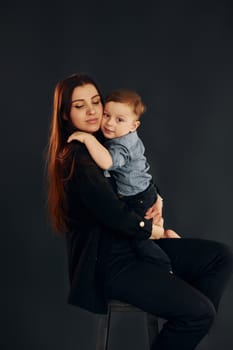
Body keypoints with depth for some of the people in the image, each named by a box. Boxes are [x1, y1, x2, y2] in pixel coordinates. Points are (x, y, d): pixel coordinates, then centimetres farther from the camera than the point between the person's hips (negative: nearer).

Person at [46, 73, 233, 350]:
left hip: (132, 242, 10)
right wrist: (151, 230, -5)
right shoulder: (76, 160, -19)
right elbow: (115, 215, -23)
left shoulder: (104, 141, 10)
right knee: (200, 311, -19)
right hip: (109, 264, -10)